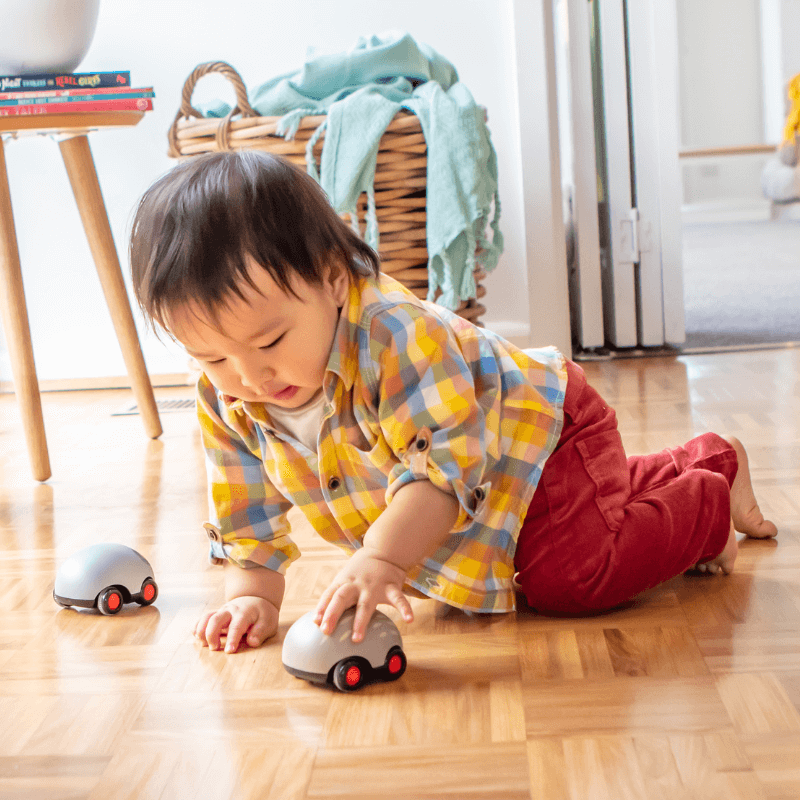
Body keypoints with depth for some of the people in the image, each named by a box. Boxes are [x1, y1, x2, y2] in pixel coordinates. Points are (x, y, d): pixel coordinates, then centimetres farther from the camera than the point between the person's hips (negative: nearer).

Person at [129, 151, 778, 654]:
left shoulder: (396, 335, -40)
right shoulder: (224, 401, -18)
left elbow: (446, 462, -44)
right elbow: (245, 510, -6)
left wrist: (382, 560, -54)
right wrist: (253, 593, -19)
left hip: (539, 434, -7)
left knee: (571, 578, -21)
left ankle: (709, 504, 6)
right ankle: (706, 460, 51)